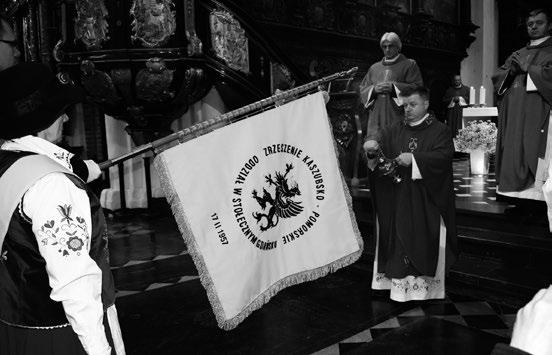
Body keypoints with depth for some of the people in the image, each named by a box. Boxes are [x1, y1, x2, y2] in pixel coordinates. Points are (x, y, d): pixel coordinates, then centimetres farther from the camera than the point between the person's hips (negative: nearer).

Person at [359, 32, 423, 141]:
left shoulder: (409, 65, 10)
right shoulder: (374, 68, 21)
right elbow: (363, 90, 16)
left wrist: (394, 87, -11)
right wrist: (373, 89, -6)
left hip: (398, 118, -3)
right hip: (376, 119, 3)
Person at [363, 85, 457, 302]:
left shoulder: (439, 131, 2)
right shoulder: (393, 131, 11)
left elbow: (444, 156, -13)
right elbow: (379, 159, 4)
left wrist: (414, 159, -22)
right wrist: (372, 151, -18)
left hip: (426, 201, -3)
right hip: (397, 200, 3)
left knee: (424, 242, 0)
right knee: (399, 239, 3)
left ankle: (425, 285, 13)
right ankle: (400, 282, 12)